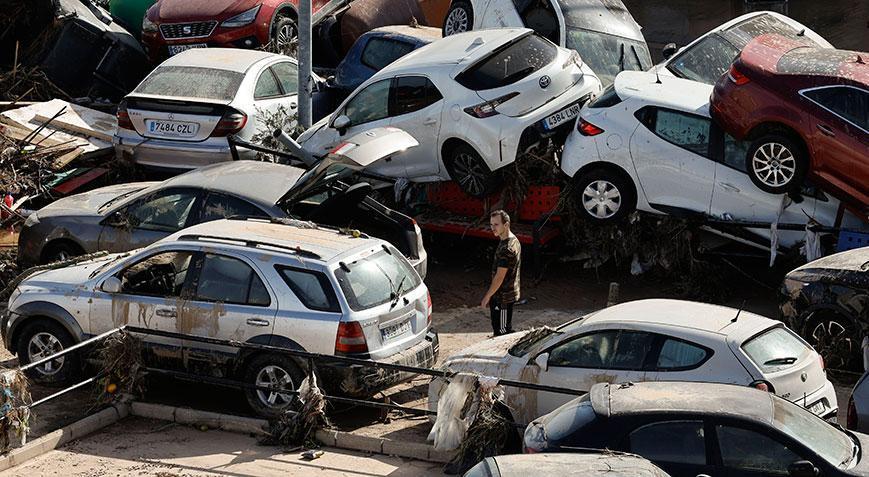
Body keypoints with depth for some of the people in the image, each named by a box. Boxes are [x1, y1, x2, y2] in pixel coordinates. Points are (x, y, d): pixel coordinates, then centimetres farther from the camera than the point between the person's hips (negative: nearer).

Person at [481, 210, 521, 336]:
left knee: (502, 332, -4)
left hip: (503, 297, -10)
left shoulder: (506, 248, -24)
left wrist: (487, 297, -14)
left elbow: (500, 277, -23)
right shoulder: (514, 240, 9)